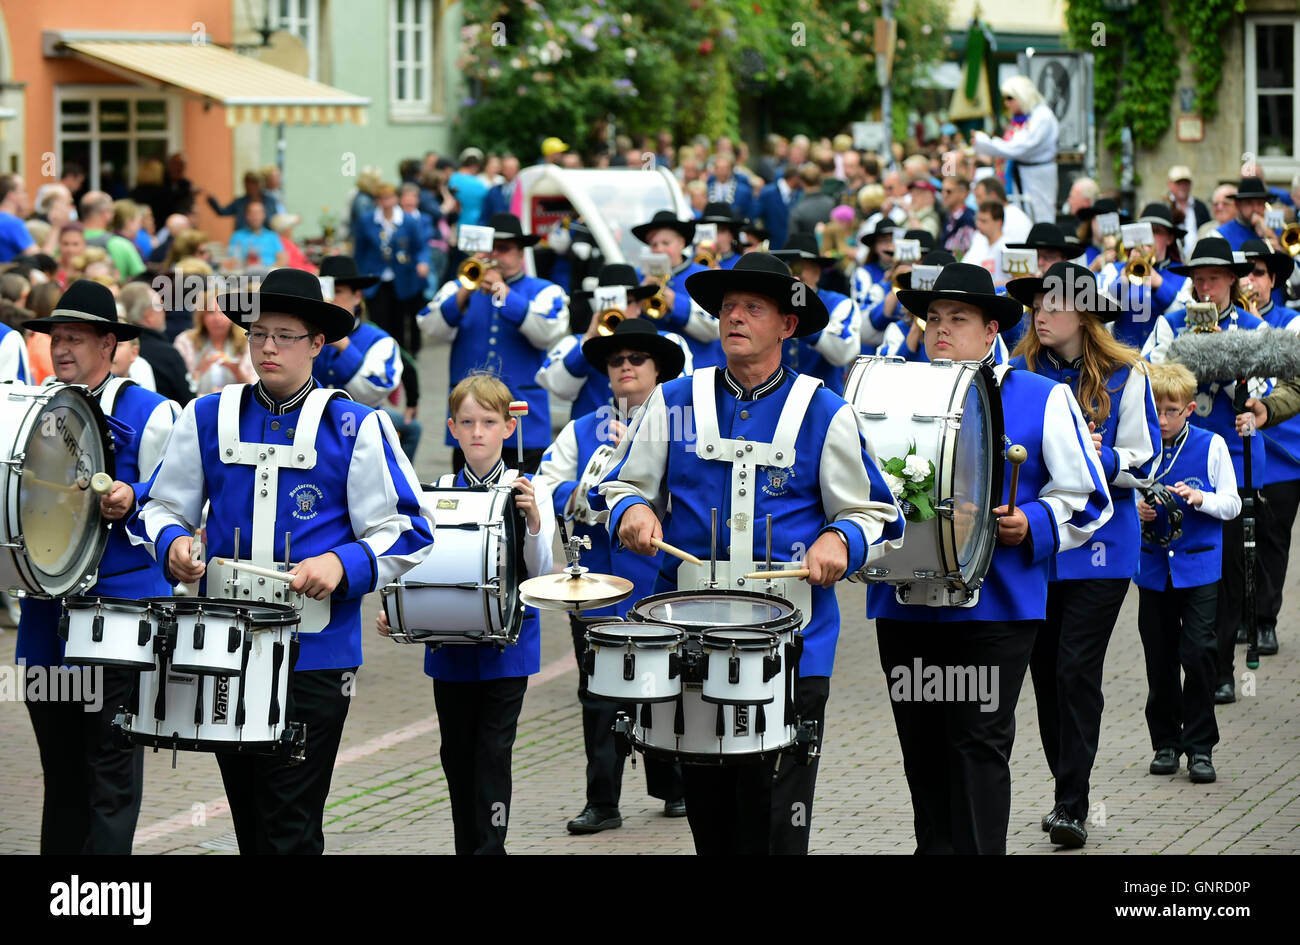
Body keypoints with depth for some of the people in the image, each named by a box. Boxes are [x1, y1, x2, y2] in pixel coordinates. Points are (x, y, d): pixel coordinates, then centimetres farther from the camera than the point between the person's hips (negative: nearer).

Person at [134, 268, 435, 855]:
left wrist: (342, 565, -18)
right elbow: (161, 507, 15)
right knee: (247, 820, 11)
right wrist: (172, 542, -8)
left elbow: (407, 531, -2)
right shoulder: (208, 420, 9)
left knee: (290, 828, -7)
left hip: (315, 652, -4)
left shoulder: (356, 428, 0)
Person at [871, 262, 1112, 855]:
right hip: (905, 601, 4)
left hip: (994, 604, -3)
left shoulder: (1043, 400, 5)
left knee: (979, 743, -6)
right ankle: (935, 847, 19)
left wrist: (1030, 525, -12)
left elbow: (1083, 499, 5)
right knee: (922, 744, 8)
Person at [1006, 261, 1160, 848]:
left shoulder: (1126, 377, -2)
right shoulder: (1019, 375, 4)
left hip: (1101, 542, -3)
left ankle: (1073, 805, -6)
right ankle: (1068, 793, 22)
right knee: (1045, 670, 8)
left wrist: (1100, 457, -19)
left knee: (1077, 669, -10)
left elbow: (1141, 463, -2)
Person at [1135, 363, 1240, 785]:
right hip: (1153, 566, 2)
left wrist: (1200, 498, -18)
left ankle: (1200, 746, -1)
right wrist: (1135, 512, -13)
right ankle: (1165, 742, 20)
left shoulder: (1211, 445, -2)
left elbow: (1232, 504, 0)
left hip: (1199, 564, -2)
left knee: (1198, 652, -10)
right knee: (1160, 658, 6)